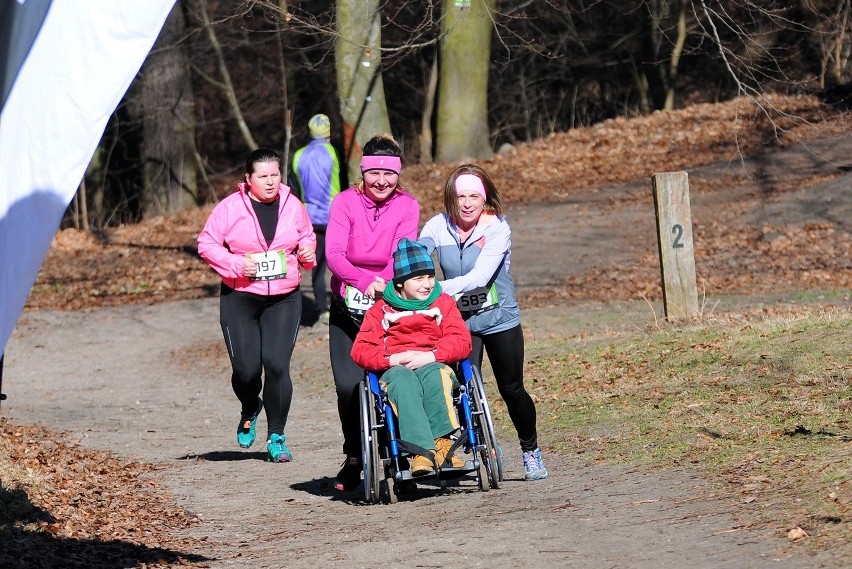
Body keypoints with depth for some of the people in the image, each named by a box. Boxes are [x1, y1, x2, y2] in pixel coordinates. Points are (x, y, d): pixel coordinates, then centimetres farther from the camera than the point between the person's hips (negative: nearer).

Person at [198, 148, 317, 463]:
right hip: (240, 298, -1)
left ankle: (276, 437, 2)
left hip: (284, 299, 1)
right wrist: (235, 264, -15)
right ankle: (250, 410, 32)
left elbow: (307, 236, 18)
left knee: (277, 365, -11)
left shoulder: (292, 206, 3)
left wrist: (308, 252, -5)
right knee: (246, 369, -5)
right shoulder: (231, 207, -5)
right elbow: (206, 243, -1)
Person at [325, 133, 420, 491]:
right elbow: (334, 253, -17)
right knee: (348, 386, -8)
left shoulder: (407, 206, -2)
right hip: (348, 309, 0)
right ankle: (354, 459, 11)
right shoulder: (345, 202, -5)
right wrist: (364, 281, -35)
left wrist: (388, 286, -35)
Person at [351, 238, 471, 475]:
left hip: (434, 365, 1)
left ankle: (442, 442, -46)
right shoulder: (381, 310, 14)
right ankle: (422, 450, -54)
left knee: (433, 375, -39)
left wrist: (431, 356, -16)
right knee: (404, 381, -39)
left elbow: (461, 341, 2)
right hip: (395, 370, -1)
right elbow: (361, 350, 5)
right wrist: (391, 359, -14)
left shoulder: (443, 303, 17)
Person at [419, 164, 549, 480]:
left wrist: (436, 288, -42)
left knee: (512, 390, 8)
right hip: (459, 321, 1)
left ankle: (531, 452, 29)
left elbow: (479, 277, -30)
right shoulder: (439, 226, -9)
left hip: (499, 319, -1)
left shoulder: (497, 229, -18)